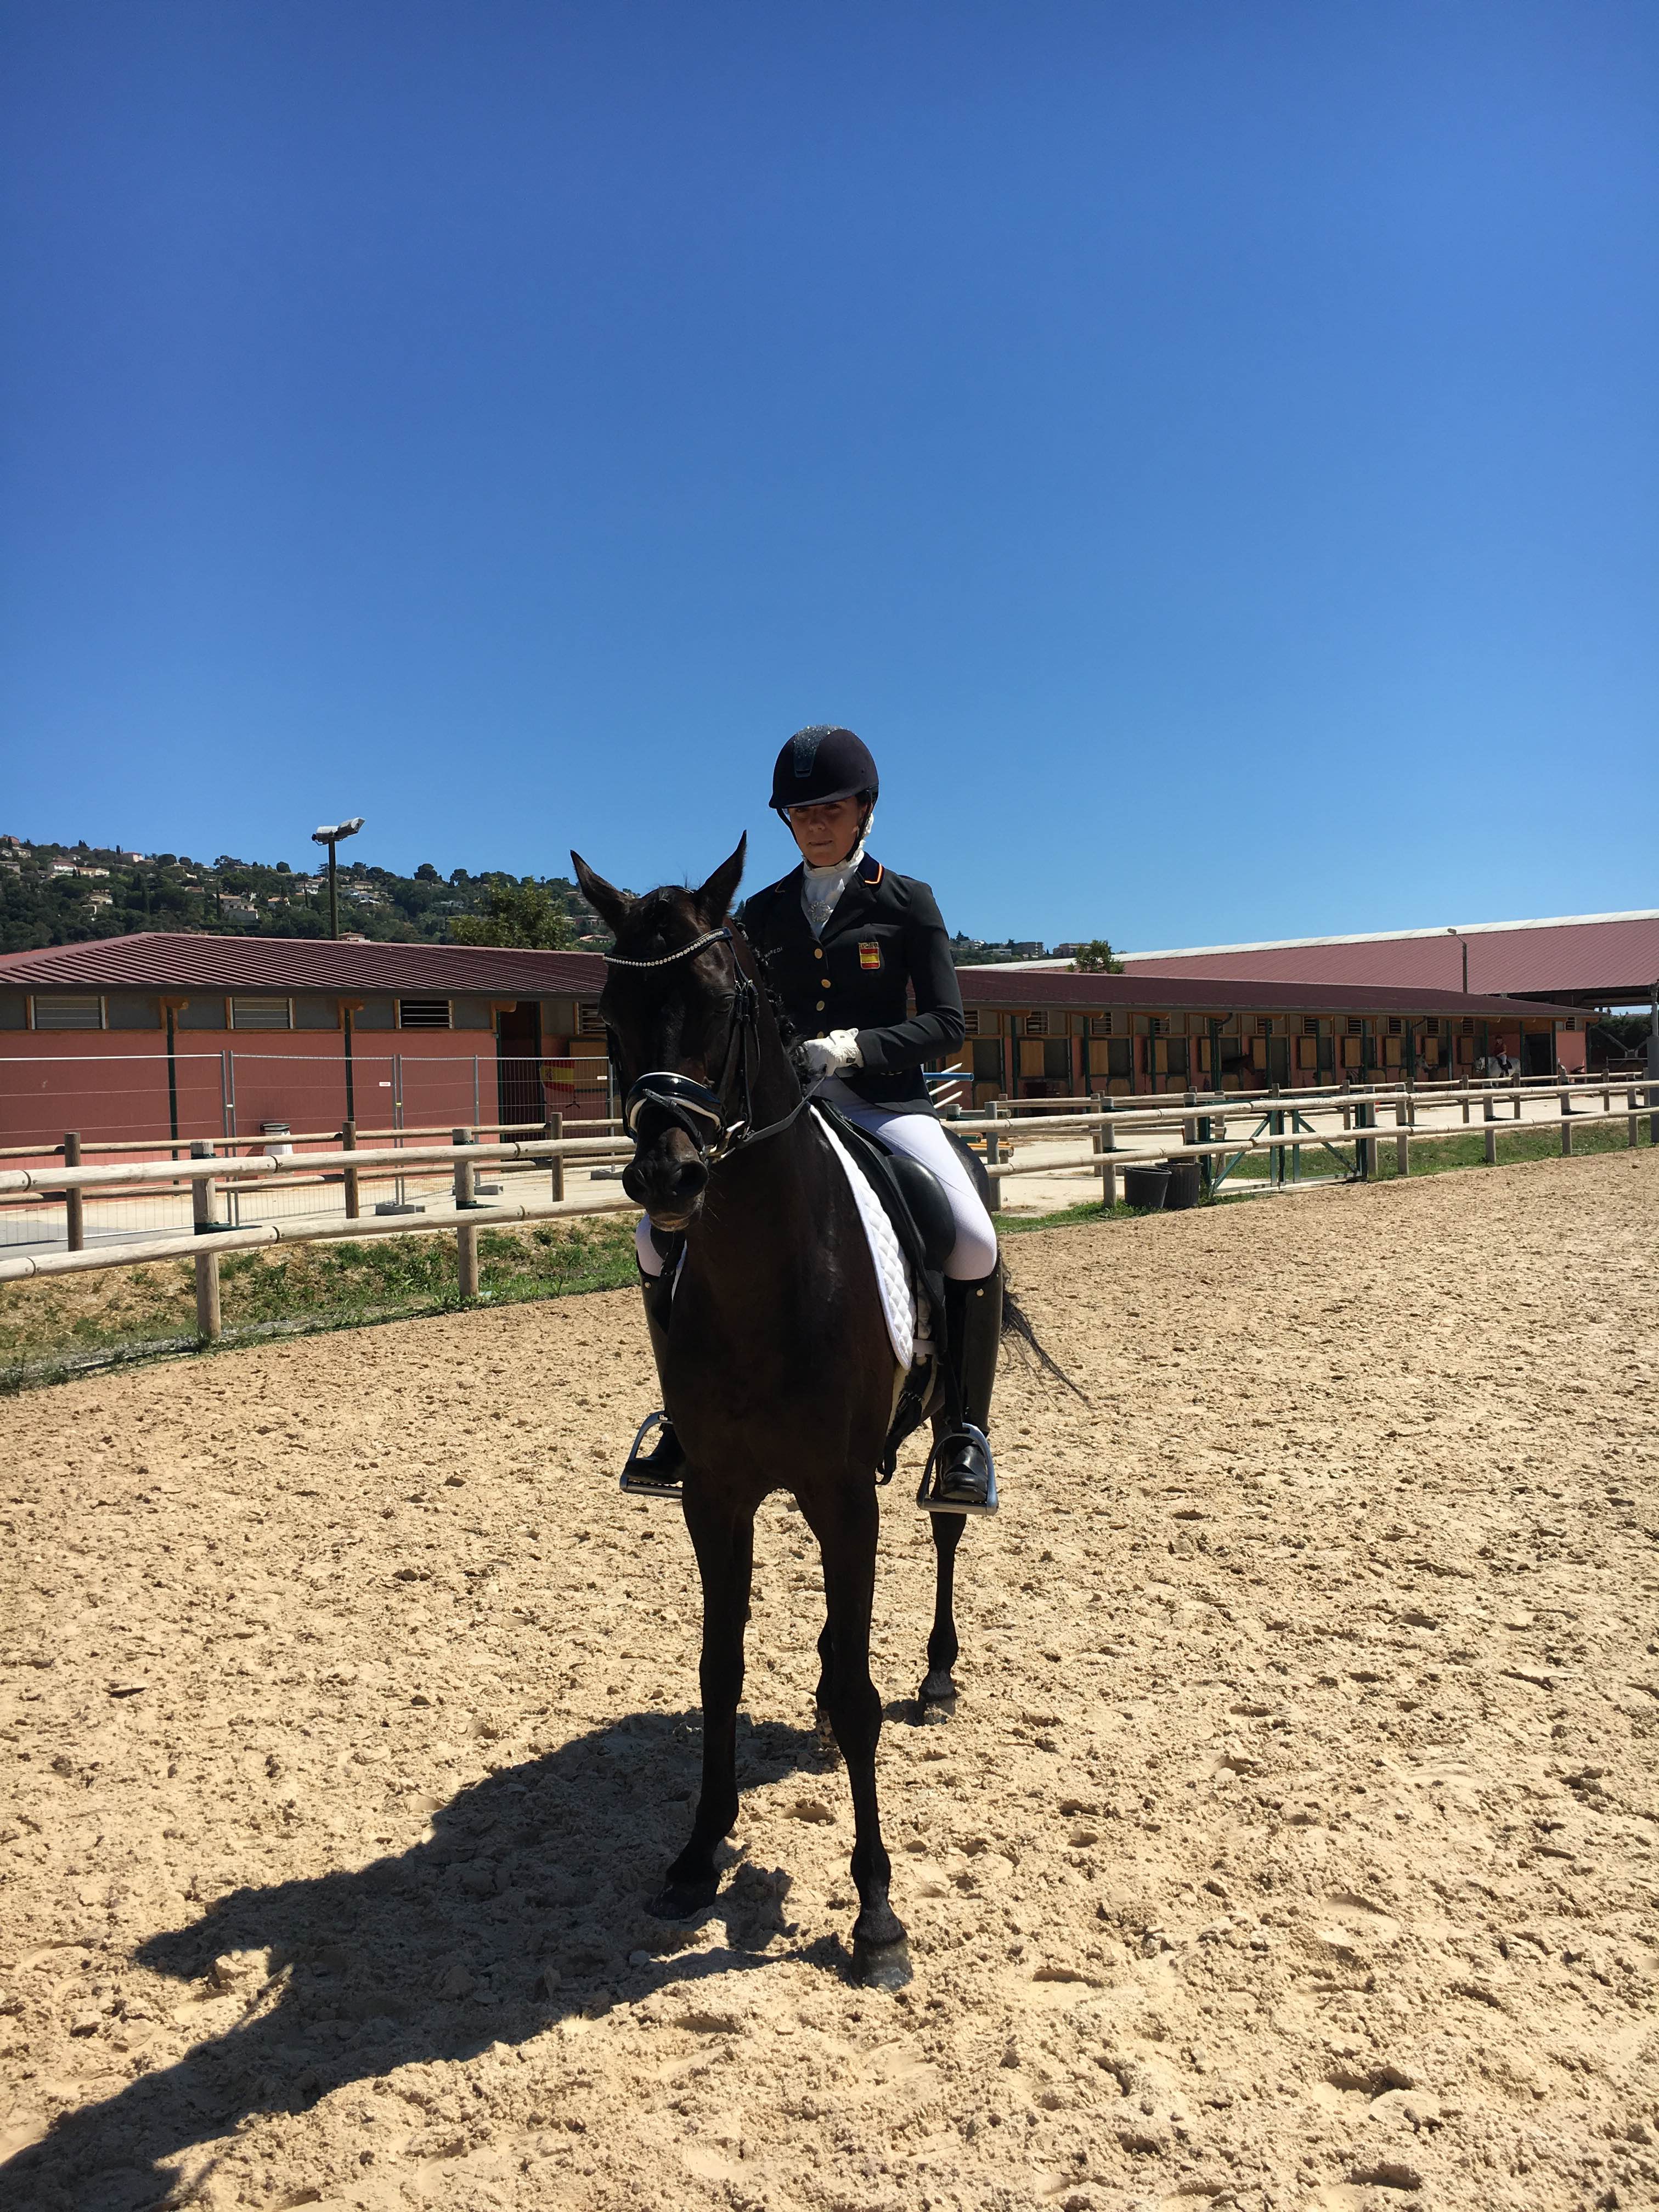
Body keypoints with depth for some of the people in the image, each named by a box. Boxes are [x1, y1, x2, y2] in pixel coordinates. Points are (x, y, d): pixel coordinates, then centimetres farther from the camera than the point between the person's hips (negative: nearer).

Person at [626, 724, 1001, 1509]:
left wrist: (856, 1046, -19)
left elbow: (947, 1025, -3)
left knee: (973, 1236, -28)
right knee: (660, 1231, -11)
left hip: (884, 1101, -3)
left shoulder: (905, 902, 3)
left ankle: (965, 1431, -9)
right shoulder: (764, 913, 12)